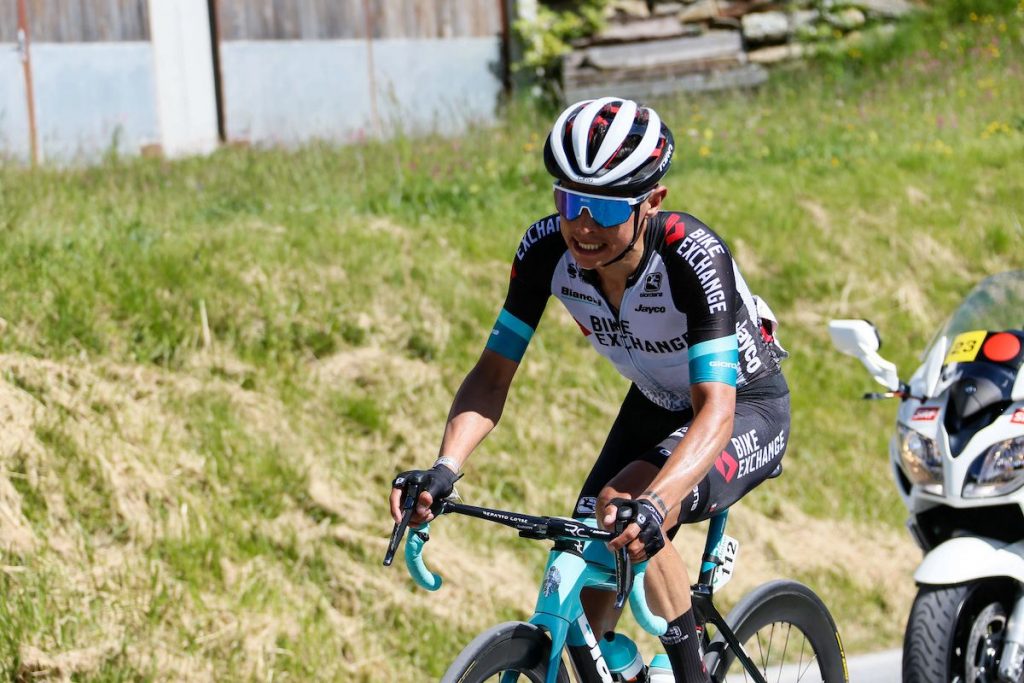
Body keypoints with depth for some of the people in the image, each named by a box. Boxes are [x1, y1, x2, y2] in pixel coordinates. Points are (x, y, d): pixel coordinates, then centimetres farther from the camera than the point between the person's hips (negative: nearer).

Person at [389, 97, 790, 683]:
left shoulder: (693, 256, -36)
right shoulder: (547, 250, -22)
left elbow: (716, 410, -42)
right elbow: (493, 374, -18)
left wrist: (653, 502, -59)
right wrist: (445, 468, -36)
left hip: (746, 408, -6)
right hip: (656, 404, 6)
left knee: (627, 511, -31)